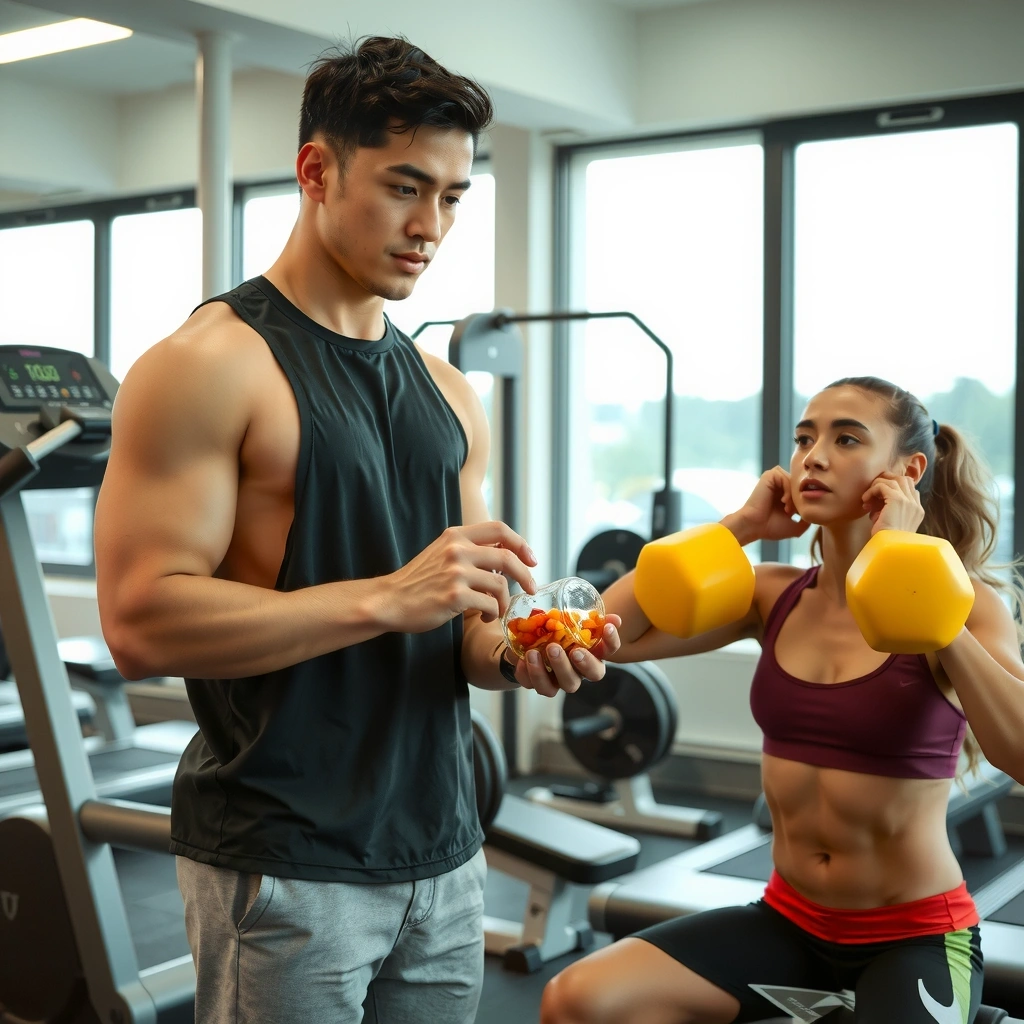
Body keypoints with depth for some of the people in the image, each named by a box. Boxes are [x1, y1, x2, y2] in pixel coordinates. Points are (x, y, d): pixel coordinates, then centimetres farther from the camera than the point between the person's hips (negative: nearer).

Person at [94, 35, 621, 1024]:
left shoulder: (448, 395, 10)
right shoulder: (207, 367, -10)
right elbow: (140, 621, -19)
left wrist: (513, 651, -7)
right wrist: (384, 598, -24)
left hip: (443, 855, 7)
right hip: (280, 868, -6)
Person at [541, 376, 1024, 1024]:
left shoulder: (965, 603, -10)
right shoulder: (775, 598, 1)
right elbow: (611, 633, -9)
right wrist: (738, 528, -8)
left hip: (916, 936, -3)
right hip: (789, 922, 4)